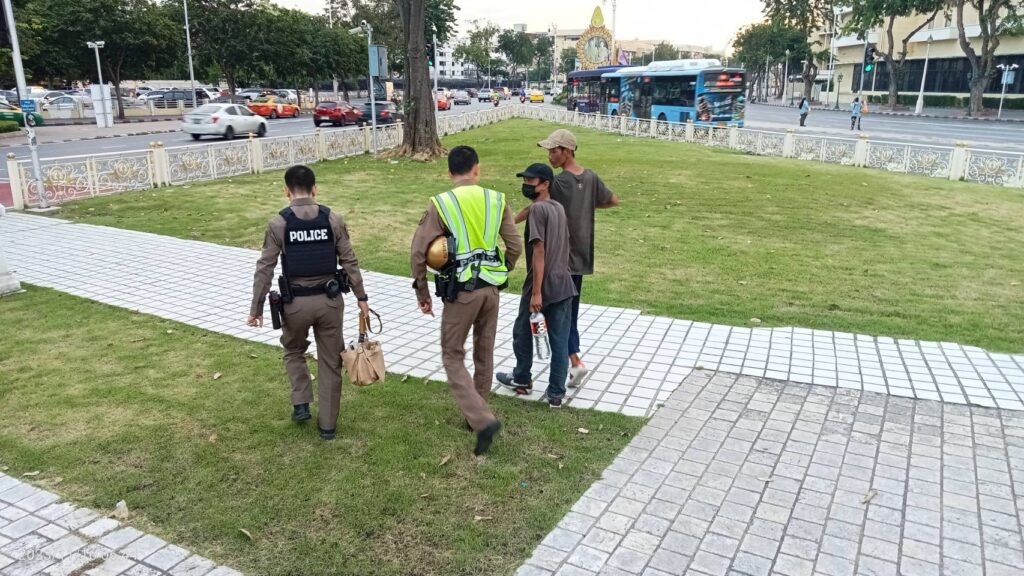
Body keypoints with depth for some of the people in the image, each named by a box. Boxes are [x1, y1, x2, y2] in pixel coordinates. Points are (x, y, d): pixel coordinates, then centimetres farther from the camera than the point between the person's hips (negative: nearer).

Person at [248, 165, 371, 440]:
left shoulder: (278, 223, -7)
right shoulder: (333, 219, -3)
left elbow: (265, 268, -6)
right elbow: (349, 262, -1)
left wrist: (256, 307, 1)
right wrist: (361, 297, 7)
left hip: (296, 303, -1)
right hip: (329, 301, 1)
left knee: (294, 352, 27)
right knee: (330, 362, 12)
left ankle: (301, 404, 17)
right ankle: (327, 424, 19)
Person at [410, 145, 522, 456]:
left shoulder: (440, 204, -7)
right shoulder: (497, 200, 2)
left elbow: (418, 253, -9)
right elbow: (515, 247, 4)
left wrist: (422, 294, 3)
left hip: (461, 290, -4)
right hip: (490, 288, 4)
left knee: (453, 357, 7)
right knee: (484, 354, 17)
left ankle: (482, 420, -6)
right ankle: (477, 415, 31)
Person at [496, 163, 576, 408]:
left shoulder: (537, 209, -14)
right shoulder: (559, 208, 11)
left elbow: (539, 251, -20)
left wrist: (536, 292, -20)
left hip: (541, 286, -7)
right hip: (564, 285, 7)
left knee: (523, 332, 17)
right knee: (560, 341, 8)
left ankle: (522, 379, 33)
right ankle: (556, 393, 14)